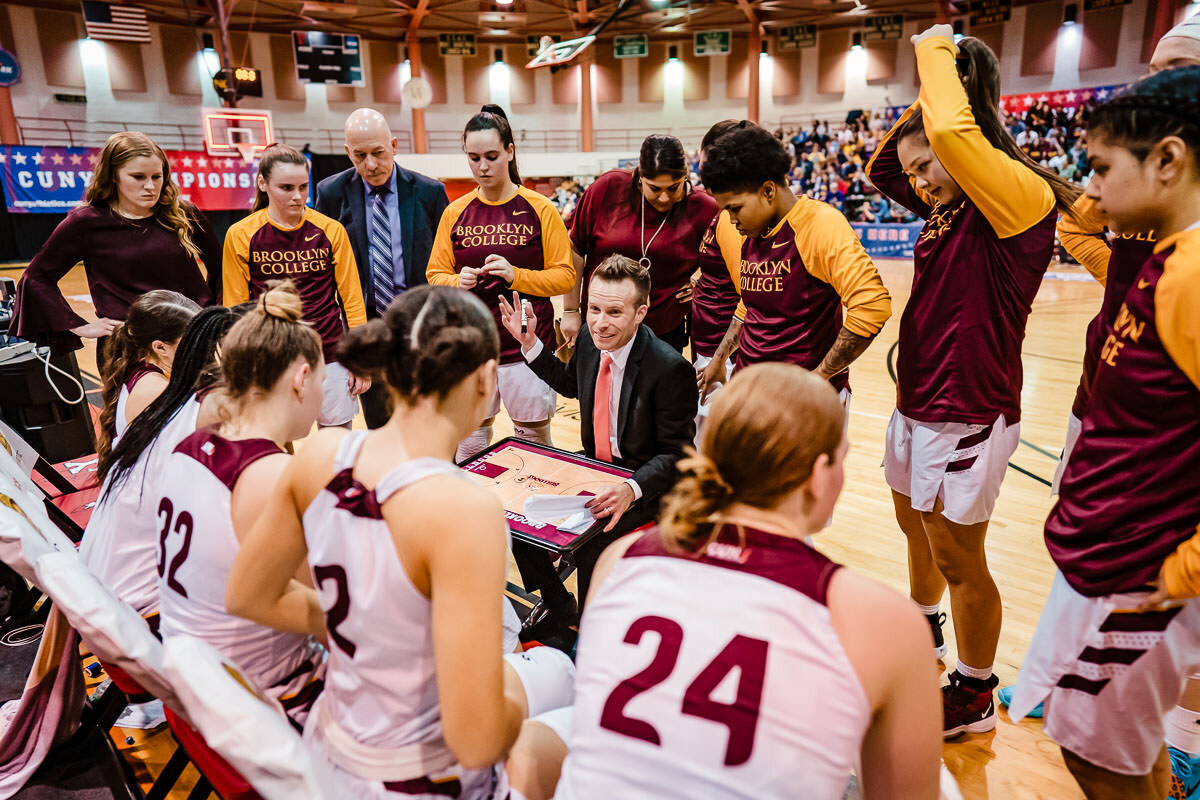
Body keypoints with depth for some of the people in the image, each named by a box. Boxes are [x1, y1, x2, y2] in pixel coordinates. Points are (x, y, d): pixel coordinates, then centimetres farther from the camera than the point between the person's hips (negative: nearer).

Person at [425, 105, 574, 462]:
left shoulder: (539, 209, -1)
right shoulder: (455, 212, 7)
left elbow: (564, 276, -3)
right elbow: (435, 274, 10)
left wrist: (516, 275, -18)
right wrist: (457, 282, -12)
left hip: (527, 347, -2)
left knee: (534, 439, 9)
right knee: (468, 439, 11)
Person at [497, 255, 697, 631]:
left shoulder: (670, 368, -24)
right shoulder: (589, 339, -5)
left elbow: (676, 453, -18)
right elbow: (569, 383, 19)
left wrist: (632, 489, -36)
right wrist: (529, 342, 8)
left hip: (646, 481, -7)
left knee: (591, 542, -28)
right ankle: (558, 605, 17)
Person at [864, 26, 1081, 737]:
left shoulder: (1021, 198, -17)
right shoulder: (949, 208, 8)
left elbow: (951, 132, -33)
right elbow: (881, 168, 18)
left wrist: (937, 52, -15)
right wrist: (928, 90, 5)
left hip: (968, 417, -9)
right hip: (916, 406, 9)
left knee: (958, 558, 5)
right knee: (915, 525, 24)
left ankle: (976, 696, 26)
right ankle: (924, 631, 50)